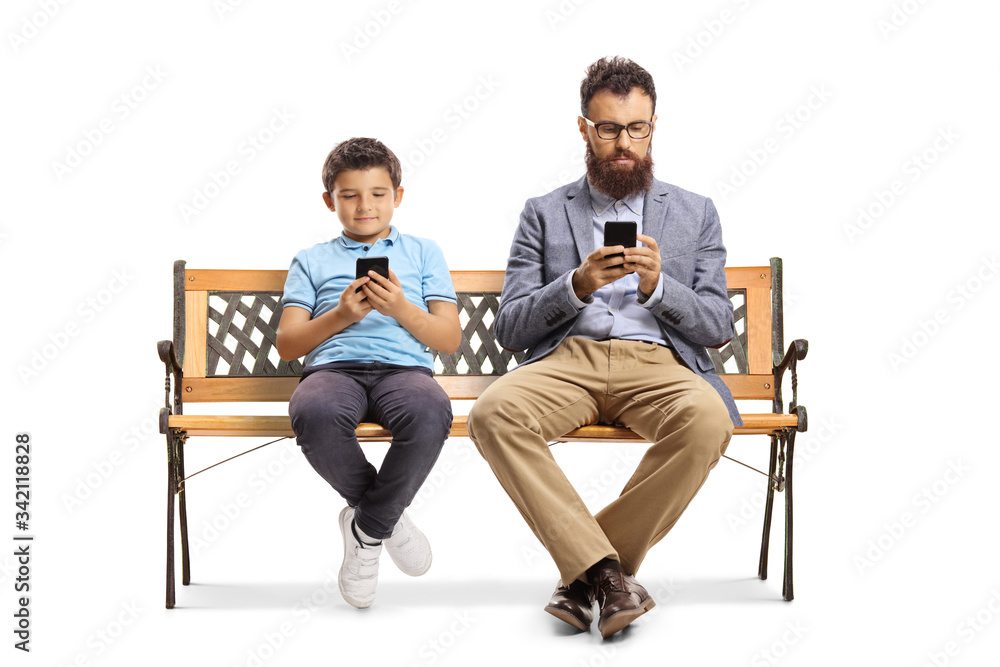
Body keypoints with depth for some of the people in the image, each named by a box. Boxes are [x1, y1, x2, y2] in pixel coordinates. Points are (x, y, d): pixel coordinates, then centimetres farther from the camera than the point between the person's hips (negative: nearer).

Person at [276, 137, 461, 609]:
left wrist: (402, 309, -4)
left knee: (430, 412, -39)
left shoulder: (423, 252, 26)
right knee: (314, 413, -39)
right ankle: (388, 517, -10)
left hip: (404, 367, 0)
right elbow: (286, 345, 14)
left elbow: (450, 339, 15)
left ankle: (366, 528, -13)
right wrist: (340, 315, -3)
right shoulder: (312, 261, 26)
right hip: (333, 368, 0)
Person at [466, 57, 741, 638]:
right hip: (566, 359, 0)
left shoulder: (695, 214, 19)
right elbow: (509, 330, 8)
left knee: (708, 420, -35)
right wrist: (576, 286, -9)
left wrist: (658, 286, -8)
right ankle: (605, 570, -28)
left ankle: (585, 572, -20)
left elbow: (719, 327, 10)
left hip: (658, 363, 0)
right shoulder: (544, 214, 17)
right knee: (494, 412, -33)